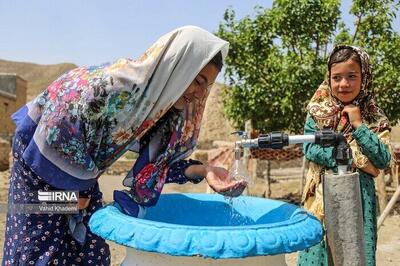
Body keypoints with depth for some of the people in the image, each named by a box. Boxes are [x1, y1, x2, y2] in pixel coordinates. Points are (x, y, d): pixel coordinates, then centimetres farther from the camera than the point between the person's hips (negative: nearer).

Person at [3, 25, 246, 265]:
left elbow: (157, 162, -5)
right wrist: (71, 191, -15)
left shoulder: (169, 111, -13)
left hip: (80, 174, 7)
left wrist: (203, 171, -22)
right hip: (40, 157, -6)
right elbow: (53, 139, -30)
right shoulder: (108, 86, -37)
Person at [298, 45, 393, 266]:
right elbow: (310, 150, -9)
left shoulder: (374, 118, 0)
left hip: (360, 195, 1)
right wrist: (353, 158, -13)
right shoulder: (317, 111, -1)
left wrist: (359, 125, -13)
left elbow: (383, 160, -7)